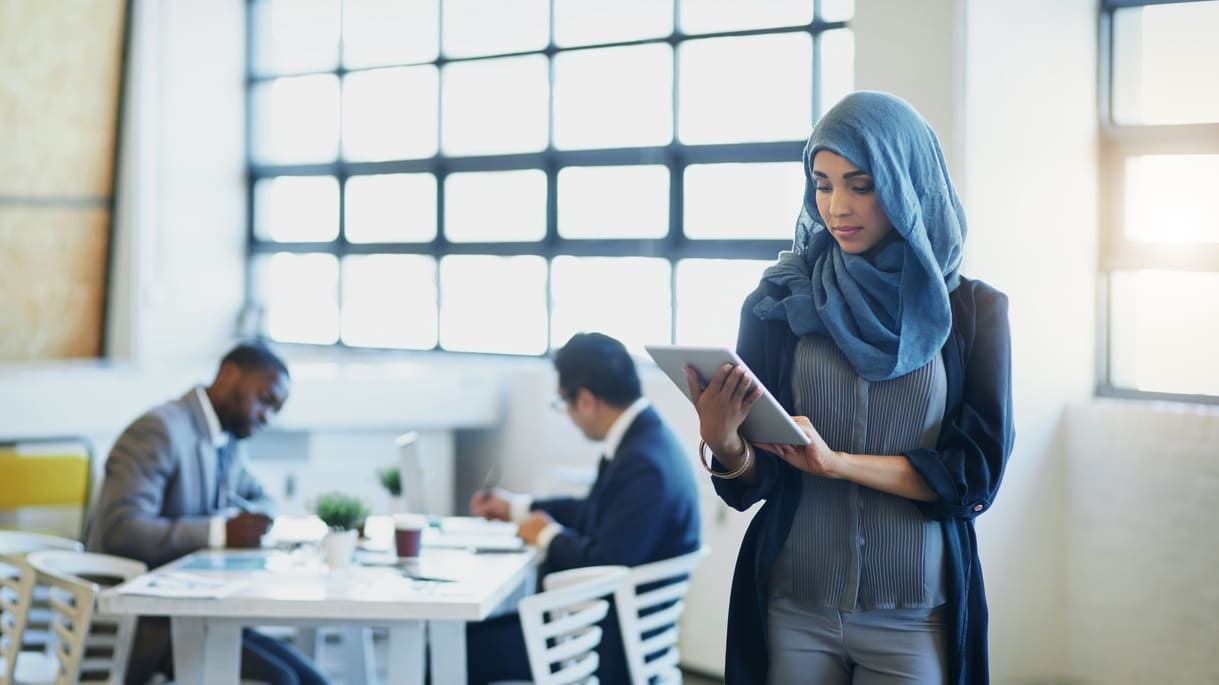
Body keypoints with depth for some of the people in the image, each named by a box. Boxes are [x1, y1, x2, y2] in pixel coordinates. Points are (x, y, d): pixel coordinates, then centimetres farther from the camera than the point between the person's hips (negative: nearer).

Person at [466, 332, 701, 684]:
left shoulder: (643, 464, -26)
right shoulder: (643, 436, 6)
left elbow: (607, 565, -27)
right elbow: (597, 512, 21)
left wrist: (549, 536, -10)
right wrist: (516, 507, 27)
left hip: (612, 642, -10)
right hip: (611, 618, 10)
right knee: (473, 624, 14)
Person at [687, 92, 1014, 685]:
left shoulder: (974, 312, -1)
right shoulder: (780, 302, 1)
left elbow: (975, 474, -8)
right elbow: (754, 481, 0)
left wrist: (838, 462, -18)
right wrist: (724, 442, -23)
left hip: (915, 619, -1)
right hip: (793, 613, 1)